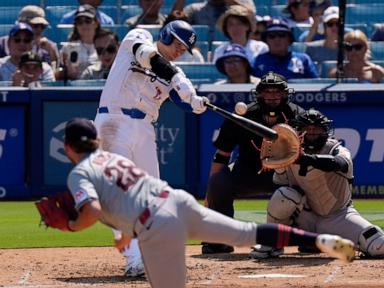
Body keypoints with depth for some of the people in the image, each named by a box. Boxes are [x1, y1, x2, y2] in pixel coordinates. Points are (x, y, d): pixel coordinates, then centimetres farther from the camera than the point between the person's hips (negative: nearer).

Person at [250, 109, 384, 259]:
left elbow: (339, 163, -42)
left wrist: (306, 158, -60)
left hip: (338, 217, -1)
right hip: (305, 217, 1)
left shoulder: (337, 150, -16)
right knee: (284, 194, -30)